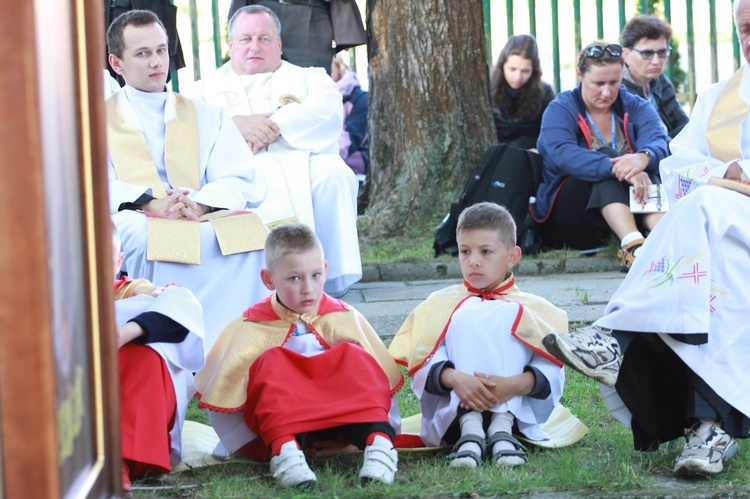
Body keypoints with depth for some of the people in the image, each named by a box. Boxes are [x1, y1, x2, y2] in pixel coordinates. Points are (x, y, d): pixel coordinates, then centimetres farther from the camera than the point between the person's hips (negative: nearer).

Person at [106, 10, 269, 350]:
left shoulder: (208, 117, 25)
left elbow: (244, 180, 9)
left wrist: (200, 204, -13)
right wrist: (151, 203, -19)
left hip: (204, 220, 2)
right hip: (135, 221, -2)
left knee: (248, 231, -31)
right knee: (141, 237, -38)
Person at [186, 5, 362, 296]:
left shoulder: (308, 78, 28)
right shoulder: (207, 88, 29)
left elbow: (328, 109, 3)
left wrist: (275, 127, -12)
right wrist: (235, 125, -13)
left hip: (298, 160, 1)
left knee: (333, 173, -32)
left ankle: (333, 281, -31)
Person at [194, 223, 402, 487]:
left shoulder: (344, 319, 6)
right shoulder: (252, 327, 1)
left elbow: (380, 380, 6)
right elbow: (223, 392, -1)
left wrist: (381, 426, -7)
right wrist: (246, 442, -12)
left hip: (337, 416, 1)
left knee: (354, 359, -20)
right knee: (272, 364, -26)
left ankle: (377, 441, -43)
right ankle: (284, 449, -50)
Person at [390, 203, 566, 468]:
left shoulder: (533, 310, 13)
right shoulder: (440, 305, 15)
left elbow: (551, 372, -4)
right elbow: (422, 368, -3)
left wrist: (516, 384, -27)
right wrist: (455, 378, -26)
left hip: (519, 412, 0)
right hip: (451, 414, 0)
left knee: (507, 316, -14)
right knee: (467, 316, -15)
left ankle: (502, 428, -33)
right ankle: (469, 429, -35)